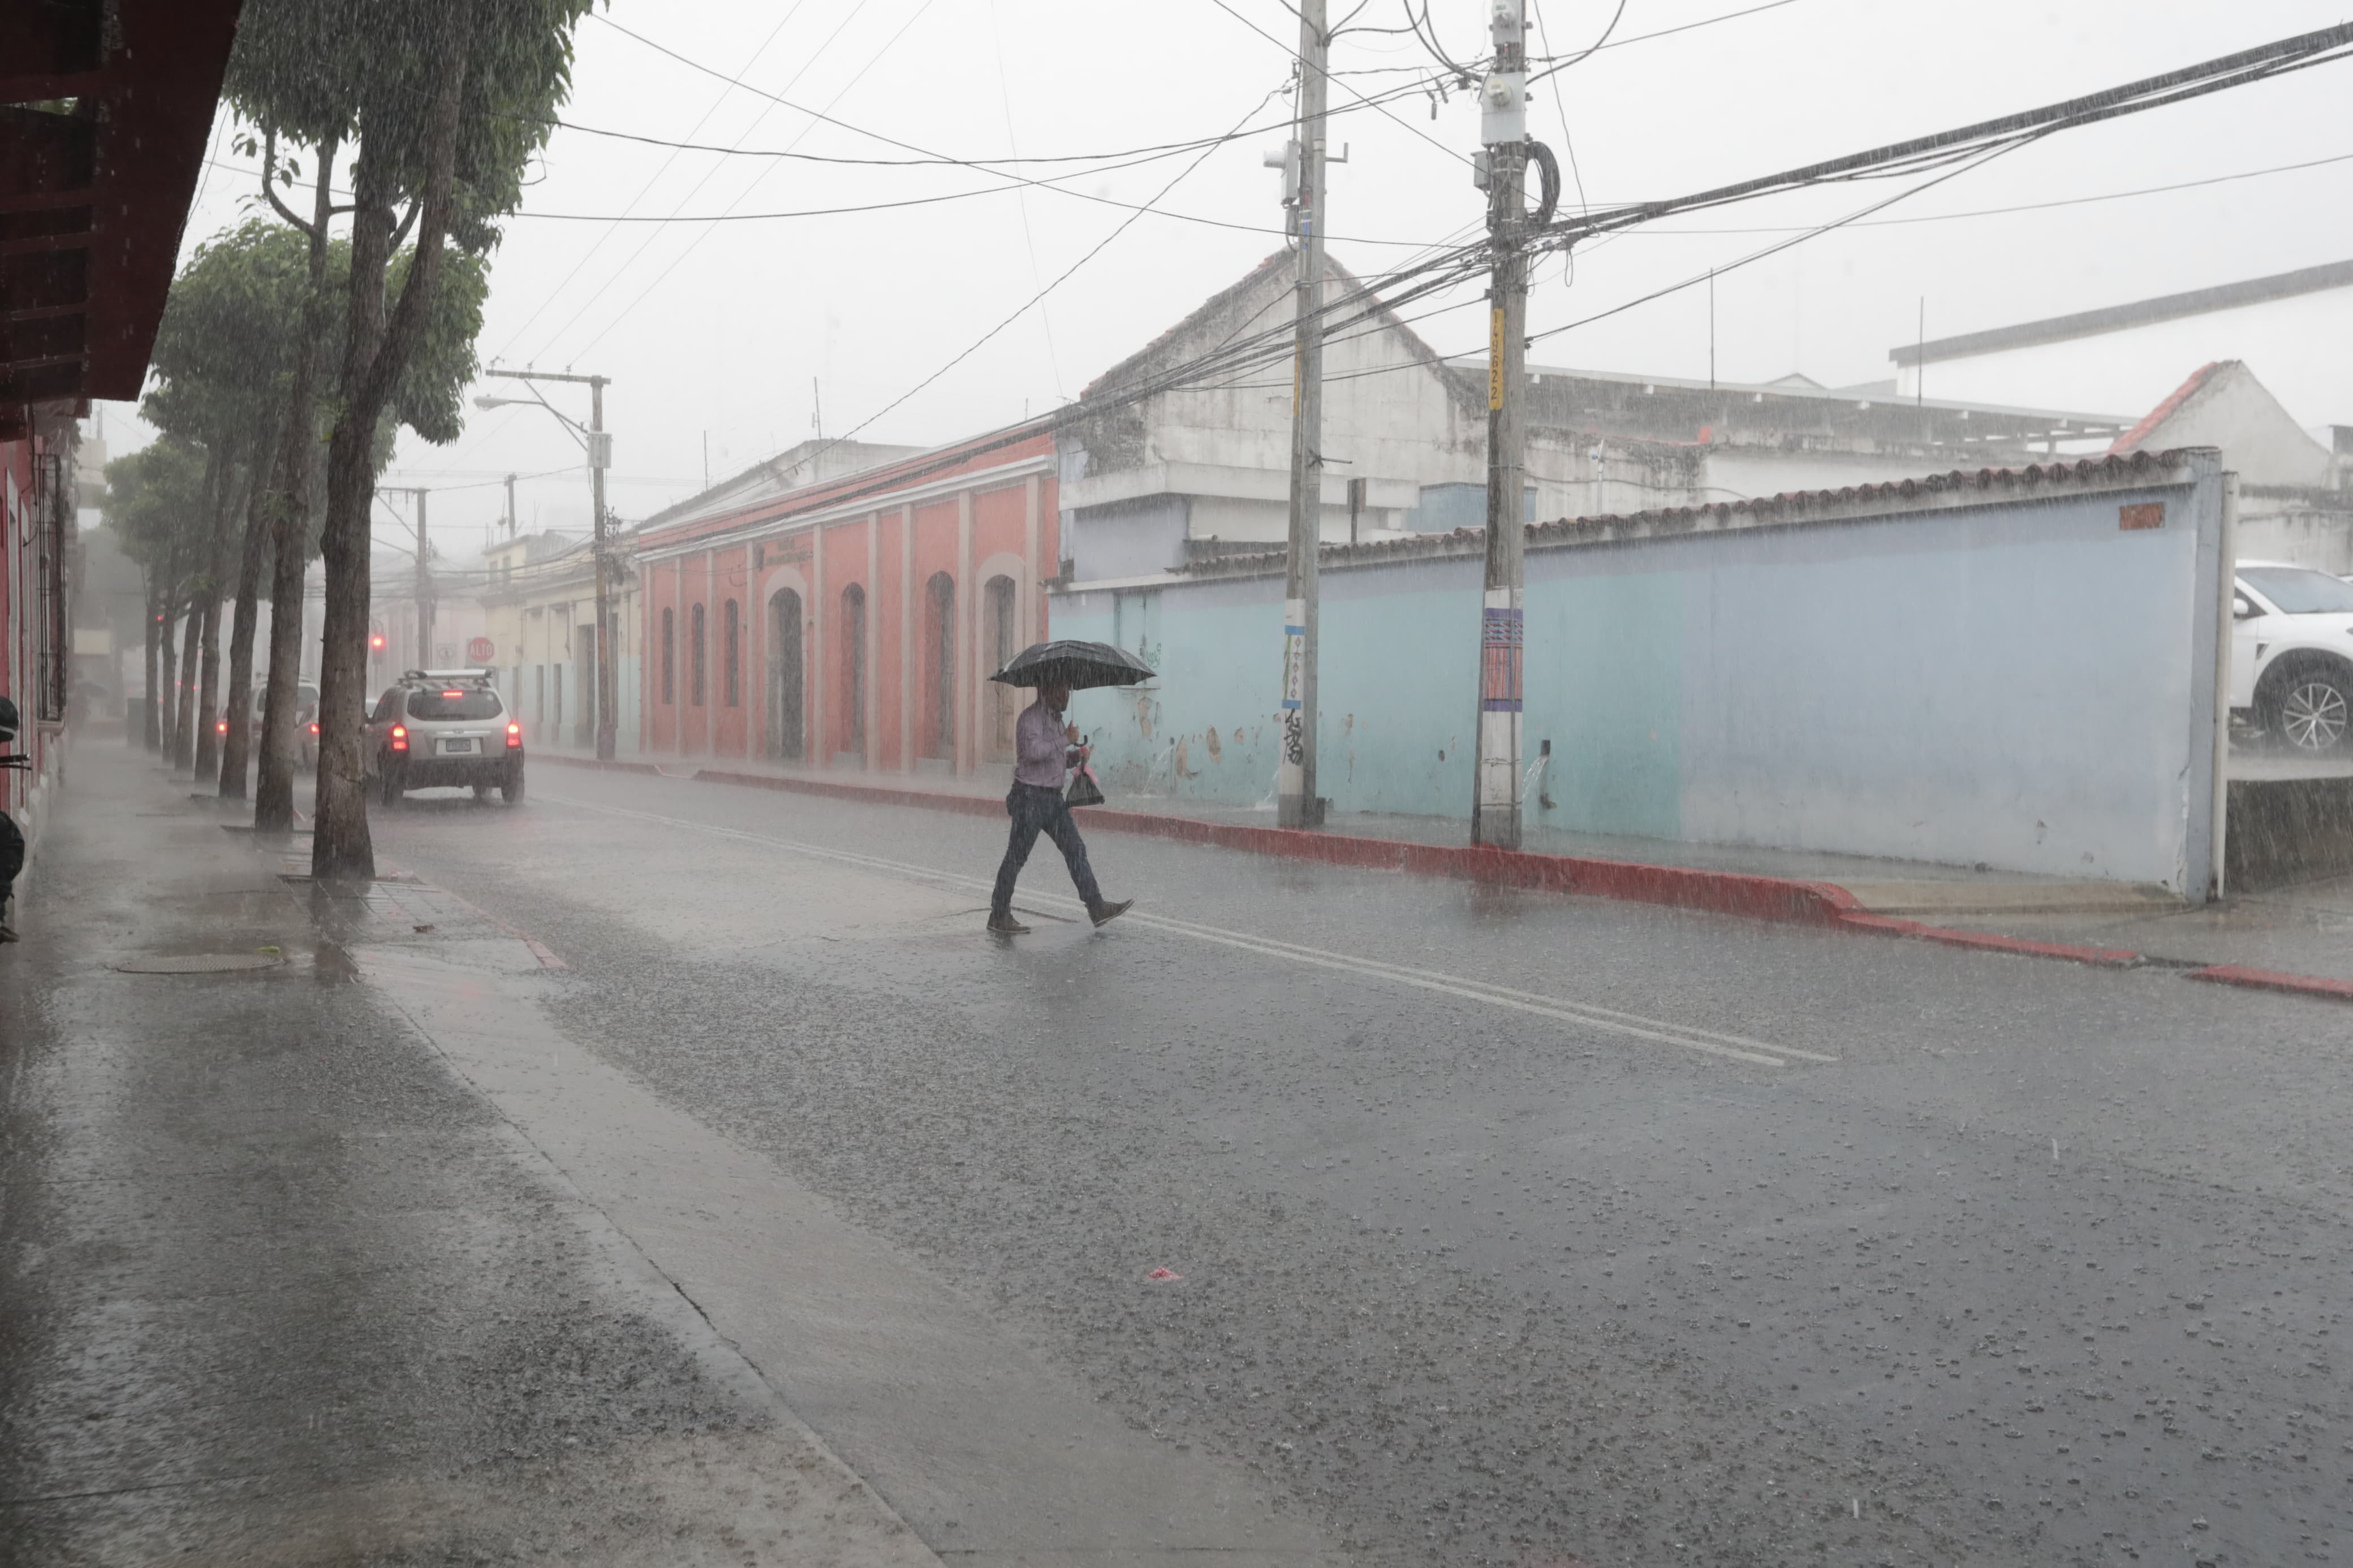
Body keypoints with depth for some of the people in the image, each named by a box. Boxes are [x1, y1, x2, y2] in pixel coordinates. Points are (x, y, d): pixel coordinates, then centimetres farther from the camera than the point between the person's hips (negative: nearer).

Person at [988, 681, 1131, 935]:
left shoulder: (1055, 719, 18)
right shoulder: (1031, 717, -12)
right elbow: (1034, 751, -29)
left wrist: (1077, 755, 5)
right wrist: (1066, 740, -18)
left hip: (1053, 798, 9)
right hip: (1031, 796, -9)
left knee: (1076, 850, 4)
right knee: (1016, 857, -2)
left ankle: (1097, 908, 4)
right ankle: (999, 916, 7)